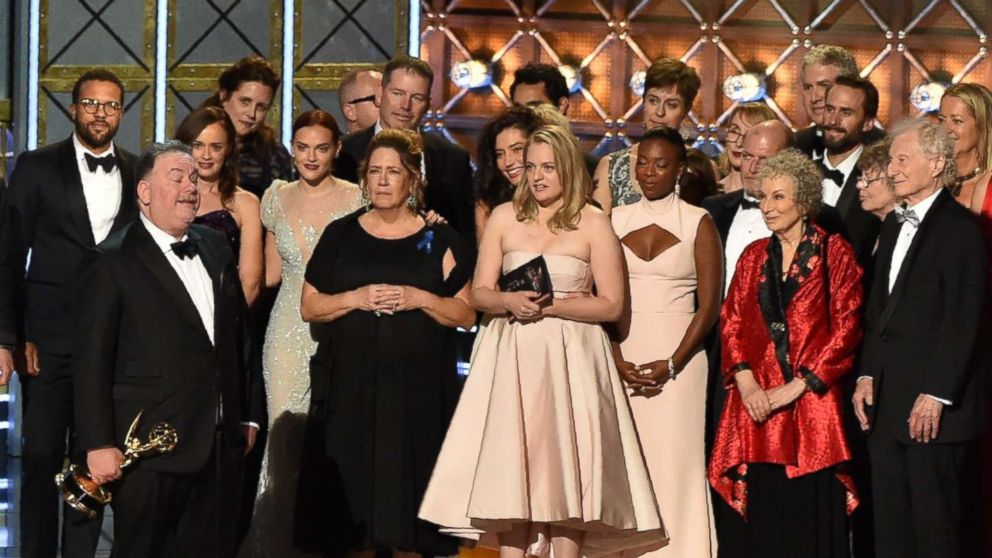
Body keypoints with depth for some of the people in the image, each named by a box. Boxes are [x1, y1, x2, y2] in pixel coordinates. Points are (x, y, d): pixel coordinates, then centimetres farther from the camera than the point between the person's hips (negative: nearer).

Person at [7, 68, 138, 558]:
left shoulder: (138, 173, 8)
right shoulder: (37, 167, 1)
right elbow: (12, 255, 0)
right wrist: (15, 335, -8)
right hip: (49, 338, -2)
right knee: (42, 456, 0)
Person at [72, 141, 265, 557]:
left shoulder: (216, 248, 13)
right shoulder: (111, 262, -7)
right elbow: (91, 361, -9)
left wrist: (247, 415, 16)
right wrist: (98, 444, -14)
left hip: (221, 445, 6)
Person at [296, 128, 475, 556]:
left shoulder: (439, 240, 6)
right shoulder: (340, 235, 9)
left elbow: (466, 314, 4)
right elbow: (309, 308, 7)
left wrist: (421, 300, -12)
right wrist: (356, 299, -9)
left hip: (417, 388, -1)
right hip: (350, 384, 1)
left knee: (408, 482, -1)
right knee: (354, 480, -1)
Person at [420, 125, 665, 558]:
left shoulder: (593, 224, 2)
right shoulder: (504, 217, 10)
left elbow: (611, 305, -3)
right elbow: (479, 293, 9)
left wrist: (549, 306, -13)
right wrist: (509, 301, -12)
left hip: (569, 359, -2)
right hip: (511, 358, 2)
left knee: (565, 462, -6)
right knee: (508, 463, -4)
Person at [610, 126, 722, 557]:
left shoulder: (697, 223, 2)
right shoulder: (617, 220, 10)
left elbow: (709, 305, -2)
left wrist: (671, 364, -11)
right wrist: (616, 359, -8)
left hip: (677, 356, -2)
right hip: (622, 356, 2)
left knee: (674, 461, -6)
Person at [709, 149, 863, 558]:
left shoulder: (834, 253, 2)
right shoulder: (754, 256, 15)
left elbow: (846, 326, -5)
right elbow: (731, 322, 10)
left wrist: (798, 385, -11)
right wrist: (746, 382, -7)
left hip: (811, 398, -4)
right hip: (755, 401, 4)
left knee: (809, 515, -4)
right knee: (755, 516, 2)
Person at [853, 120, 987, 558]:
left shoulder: (959, 227, -9)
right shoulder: (894, 225, 17)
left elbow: (963, 320, -15)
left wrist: (935, 394, -18)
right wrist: (867, 375, 9)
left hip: (935, 406, -8)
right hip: (886, 403, 8)